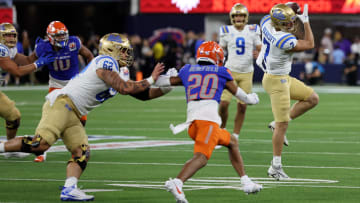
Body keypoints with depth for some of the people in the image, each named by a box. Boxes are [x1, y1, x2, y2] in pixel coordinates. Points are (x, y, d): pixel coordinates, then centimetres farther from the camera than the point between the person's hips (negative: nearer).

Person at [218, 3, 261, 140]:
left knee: (242, 106, 0)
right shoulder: (226, 32, 0)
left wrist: (258, 54, -16)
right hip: (230, 71, -1)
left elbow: (261, 49, 7)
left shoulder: (252, 31, 1)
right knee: (224, 103, -11)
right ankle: (222, 129, 14)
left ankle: (235, 136, 11)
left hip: (246, 73, 1)